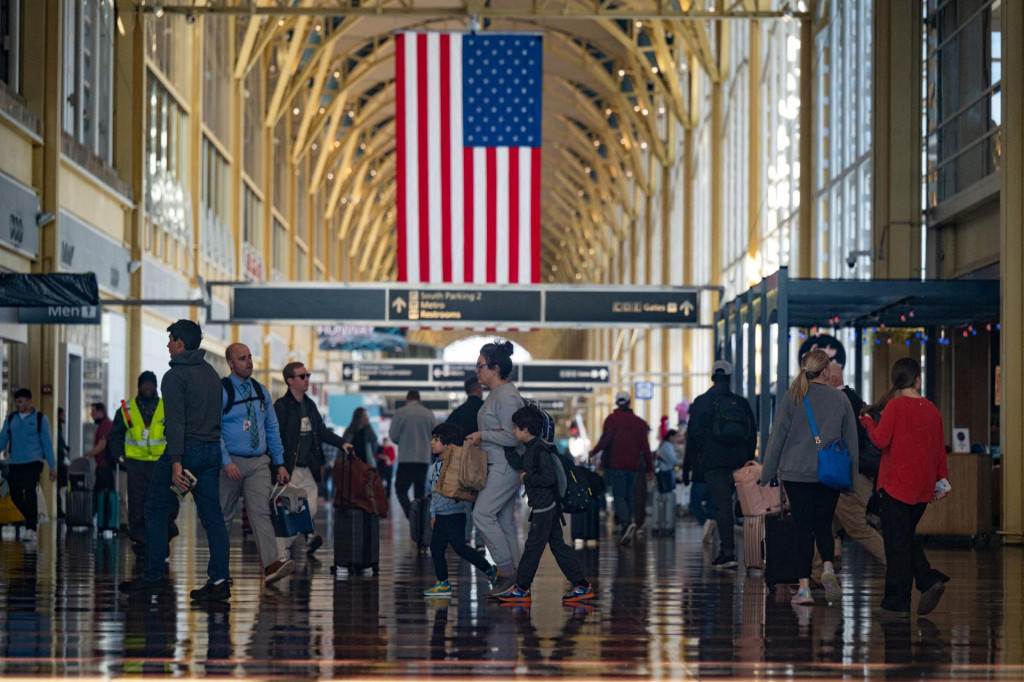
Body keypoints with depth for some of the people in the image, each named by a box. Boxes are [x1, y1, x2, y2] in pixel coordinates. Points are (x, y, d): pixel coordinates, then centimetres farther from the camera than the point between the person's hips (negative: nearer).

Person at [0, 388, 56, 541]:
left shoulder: (40, 419, 2)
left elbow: (47, 443, 1)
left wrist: (52, 467, -1)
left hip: (33, 463, -4)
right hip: (14, 463, 4)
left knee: (29, 493, -12)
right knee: (15, 495, 2)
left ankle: (31, 528, -6)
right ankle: (33, 519, 25)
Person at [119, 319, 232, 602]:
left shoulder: (175, 376, -11)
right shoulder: (211, 373, 14)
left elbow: (175, 422, -19)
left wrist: (176, 462, -23)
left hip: (186, 449, -7)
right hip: (213, 451, 7)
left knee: (156, 509, 6)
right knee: (212, 515, 4)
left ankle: (154, 576, 7)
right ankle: (219, 579, -4)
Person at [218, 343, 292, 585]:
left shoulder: (261, 392, 11)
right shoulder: (220, 391, -6)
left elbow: (272, 429, 16)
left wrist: (280, 463, 11)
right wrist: (226, 461, -21)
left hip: (258, 463, 3)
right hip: (231, 463, -3)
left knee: (260, 511, -11)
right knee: (223, 516, 6)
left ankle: (272, 565, -24)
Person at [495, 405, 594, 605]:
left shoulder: (539, 450, -18)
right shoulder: (532, 448, 12)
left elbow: (548, 477, -25)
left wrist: (527, 478, -17)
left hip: (544, 507, -10)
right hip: (548, 506, 10)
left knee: (533, 547, -2)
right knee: (557, 545, 11)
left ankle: (521, 590, 6)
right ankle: (582, 585, 11)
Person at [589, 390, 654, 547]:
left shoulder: (612, 419, -2)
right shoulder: (639, 422, 10)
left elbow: (605, 440, -10)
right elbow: (645, 446, 8)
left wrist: (594, 452, 8)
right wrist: (650, 468, 11)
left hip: (616, 464, -4)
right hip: (633, 466, 4)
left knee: (618, 495, -6)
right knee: (628, 496, 13)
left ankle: (626, 523, -32)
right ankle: (625, 533, 13)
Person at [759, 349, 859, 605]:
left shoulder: (792, 397, -4)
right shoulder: (840, 399, 2)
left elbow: (777, 437, -1)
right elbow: (851, 442, 8)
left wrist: (767, 473, 6)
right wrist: (851, 478, 16)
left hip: (796, 473, -1)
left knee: (804, 529, 3)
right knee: (823, 526, 12)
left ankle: (804, 587, -1)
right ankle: (828, 567, -16)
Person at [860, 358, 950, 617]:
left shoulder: (896, 405, -10)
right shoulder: (932, 410, 6)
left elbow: (881, 440, -15)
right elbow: (940, 448, 12)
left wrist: (867, 421, 3)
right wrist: (942, 479, 20)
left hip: (898, 484, -6)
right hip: (923, 487, 6)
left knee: (896, 541, 0)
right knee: (908, 536, 18)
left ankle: (898, 601, 1)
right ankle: (929, 580, 0)